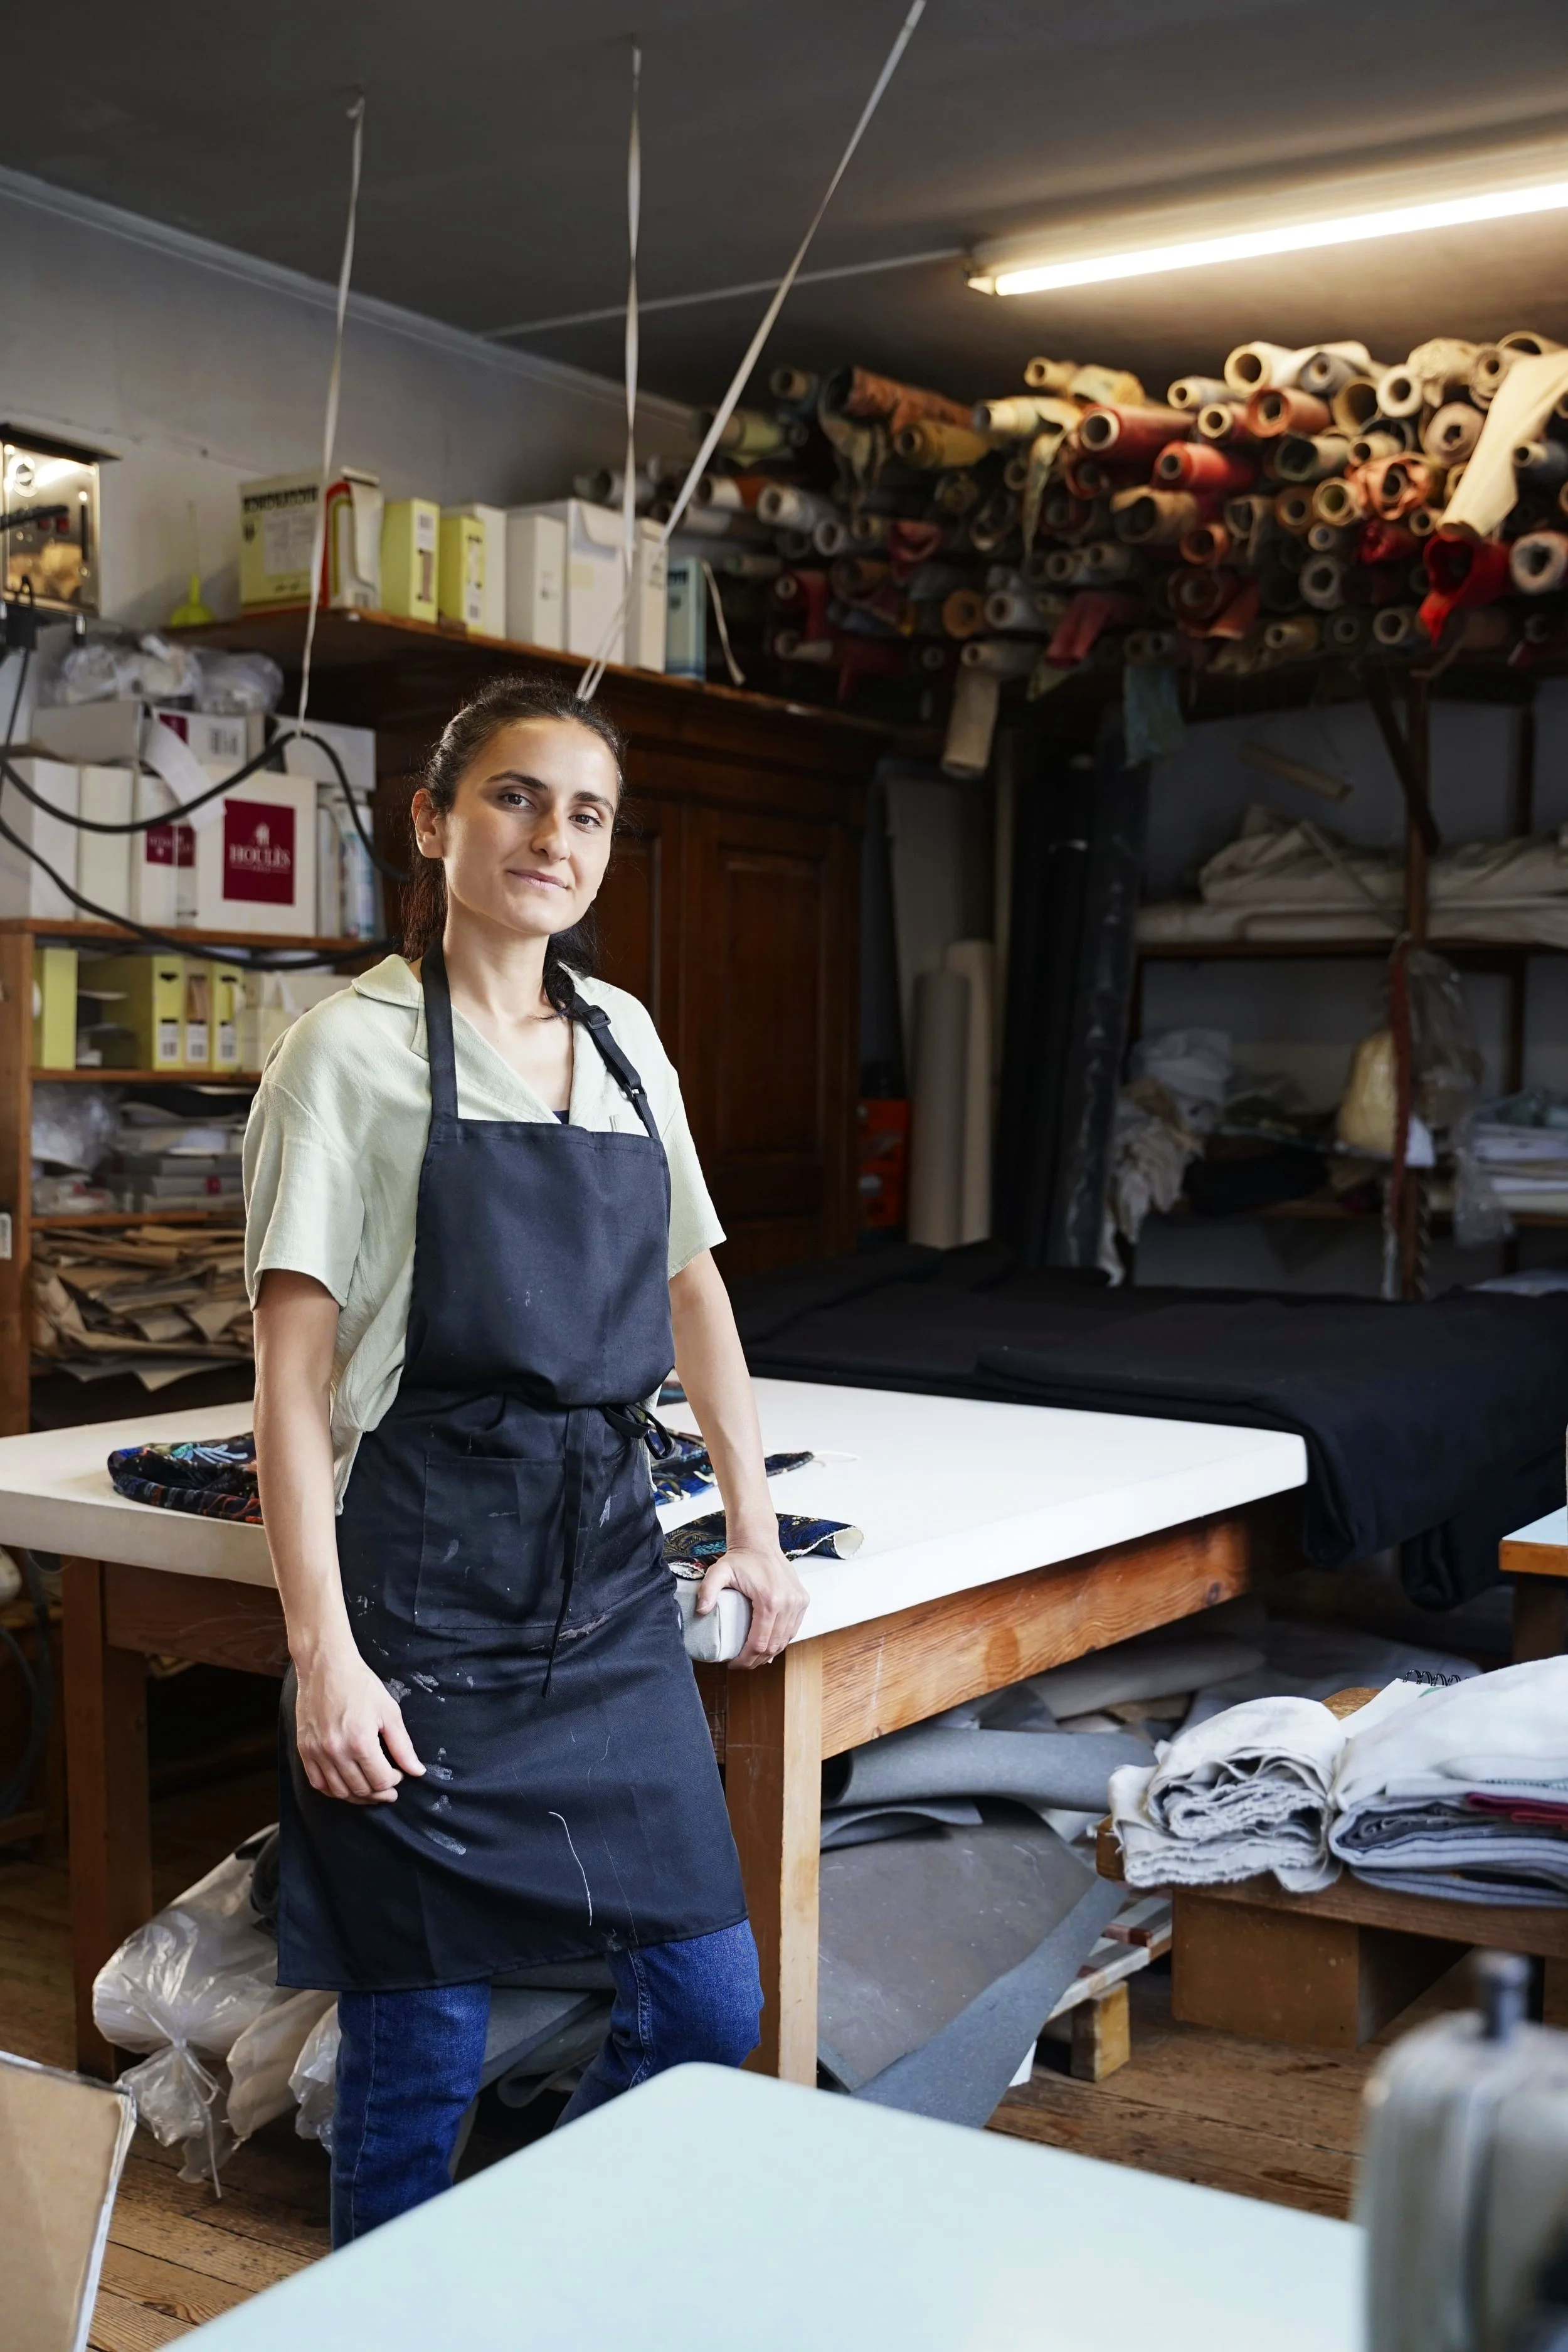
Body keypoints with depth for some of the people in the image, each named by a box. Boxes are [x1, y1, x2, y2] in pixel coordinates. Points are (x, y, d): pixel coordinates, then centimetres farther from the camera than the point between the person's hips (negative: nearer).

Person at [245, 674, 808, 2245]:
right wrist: (323, 1650, -17)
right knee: (420, 2049, 3)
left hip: (607, 1580, 6)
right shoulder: (354, 1050, -5)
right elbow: (295, 1367, -10)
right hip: (428, 1586, -5)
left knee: (709, 2004, 8)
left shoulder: (625, 1040, 12)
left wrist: (754, 1524, 13)